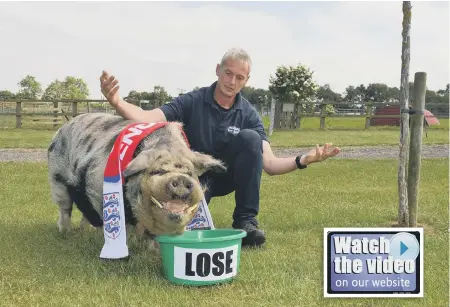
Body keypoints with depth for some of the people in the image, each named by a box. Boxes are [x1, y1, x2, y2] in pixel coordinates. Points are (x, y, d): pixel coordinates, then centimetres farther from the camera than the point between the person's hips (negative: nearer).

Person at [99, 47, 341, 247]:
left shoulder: (248, 114, -9)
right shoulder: (192, 102, -13)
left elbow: (269, 164, -16)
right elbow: (148, 119, -24)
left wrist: (303, 160, -35)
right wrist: (117, 103, -44)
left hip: (227, 176, 2)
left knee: (249, 138, -28)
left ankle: (245, 220, -19)